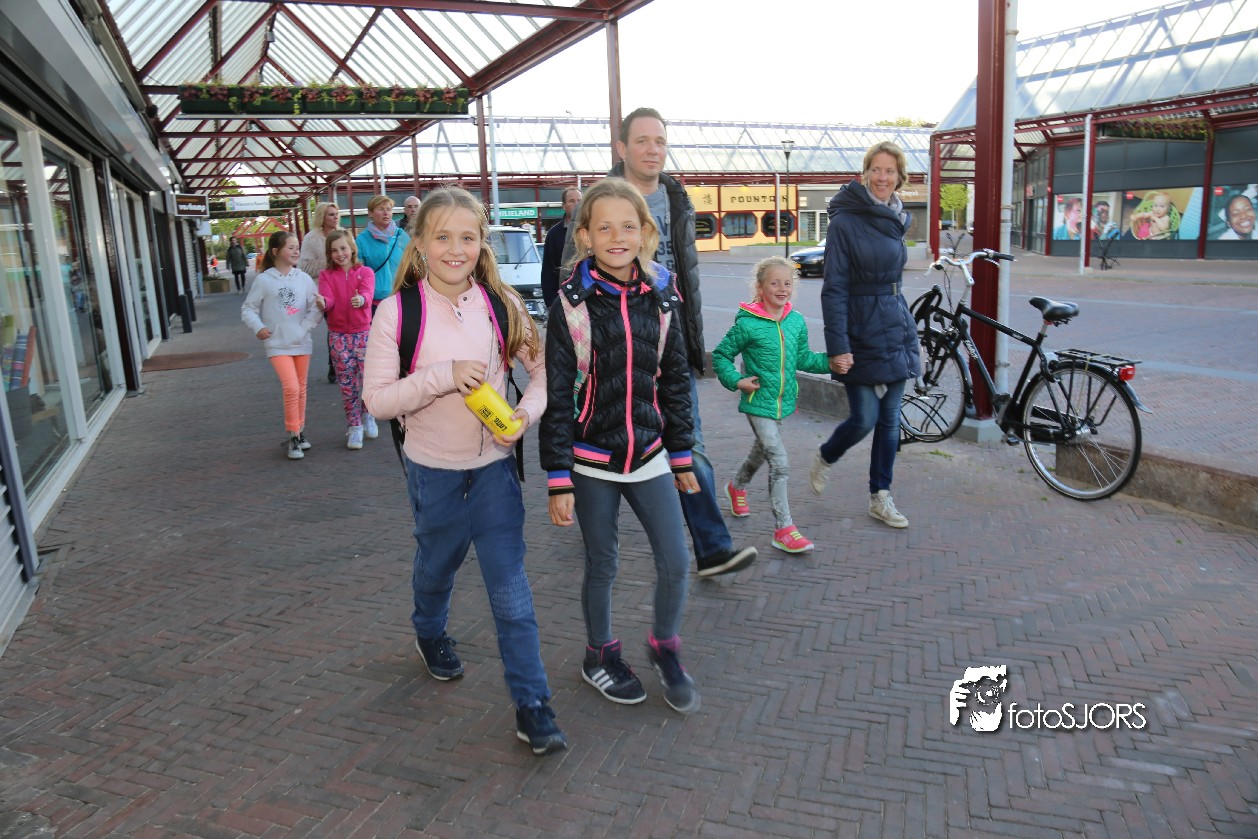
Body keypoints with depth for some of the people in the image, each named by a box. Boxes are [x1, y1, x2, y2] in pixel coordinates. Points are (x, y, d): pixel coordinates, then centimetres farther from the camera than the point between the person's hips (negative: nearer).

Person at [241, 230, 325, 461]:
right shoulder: (263, 280, -5)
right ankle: (293, 435, -1)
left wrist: (319, 306, -20)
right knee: (291, 388, -15)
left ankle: (299, 431, 29)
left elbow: (315, 306, 1)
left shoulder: (303, 278, 1)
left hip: (302, 343, 3)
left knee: (301, 389, 13)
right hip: (278, 344, -3)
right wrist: (258, 327, -15)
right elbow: (248, 309, 0)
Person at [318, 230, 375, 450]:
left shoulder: (365, 272, 1)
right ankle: (355, 426, 15)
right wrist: (323, 303, -36)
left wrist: (360, 300, -42)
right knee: (346, 382, 3)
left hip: (363, 332, -1)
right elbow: (328, 297, -11)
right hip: (338, 335, 1)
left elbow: (367, 293, -18)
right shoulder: (326, 275, 5)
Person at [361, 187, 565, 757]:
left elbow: (543, 366, 0)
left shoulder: (501, 303, -7)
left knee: (509, 586, -1)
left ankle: (531, 704, 9)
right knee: (437, 563, 22)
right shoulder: (397, 311, -12)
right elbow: (376, 398, -14)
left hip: (494, 463, 1)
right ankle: (430, 634, 55)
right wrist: (443, 376, -26)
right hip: (432, 469, 0)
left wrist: (528, 412, -19)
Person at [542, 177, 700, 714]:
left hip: (649, 454, 3)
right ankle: (600, 655, 36)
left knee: (675, 563, 3)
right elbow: (556, 396, -9)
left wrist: (682, 456, 10)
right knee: (601, 565, 11)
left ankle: (665, 647, 31)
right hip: (592, 459, -3)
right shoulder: (571, 304, -10)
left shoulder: (659, 298, 1)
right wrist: (558, 479, -9)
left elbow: (675, 381, 9)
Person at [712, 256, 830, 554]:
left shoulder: (797, 322, 2)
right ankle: (784, 529, -4)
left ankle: (737, 487, 55)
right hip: (758, 403, -6)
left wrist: (830, 362, 0)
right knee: (780, 464, -12)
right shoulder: (747, 324, -15)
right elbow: (720, 355, -6)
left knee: (762, 451, 26)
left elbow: (802, 358, 12)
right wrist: (737, 381, -16)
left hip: (782, 402, 7)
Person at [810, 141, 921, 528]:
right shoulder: (845, 222, -10)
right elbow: (833, 289, -14)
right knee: (864, 418, -4)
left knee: (890, 420, 8)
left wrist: (911, 335, 17)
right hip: (861, 333, -7)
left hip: (896, 332, 7)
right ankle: (823, 460, 27)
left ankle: (880, 497, 20)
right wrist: (838, 347, -18)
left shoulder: (894, 221, 11)